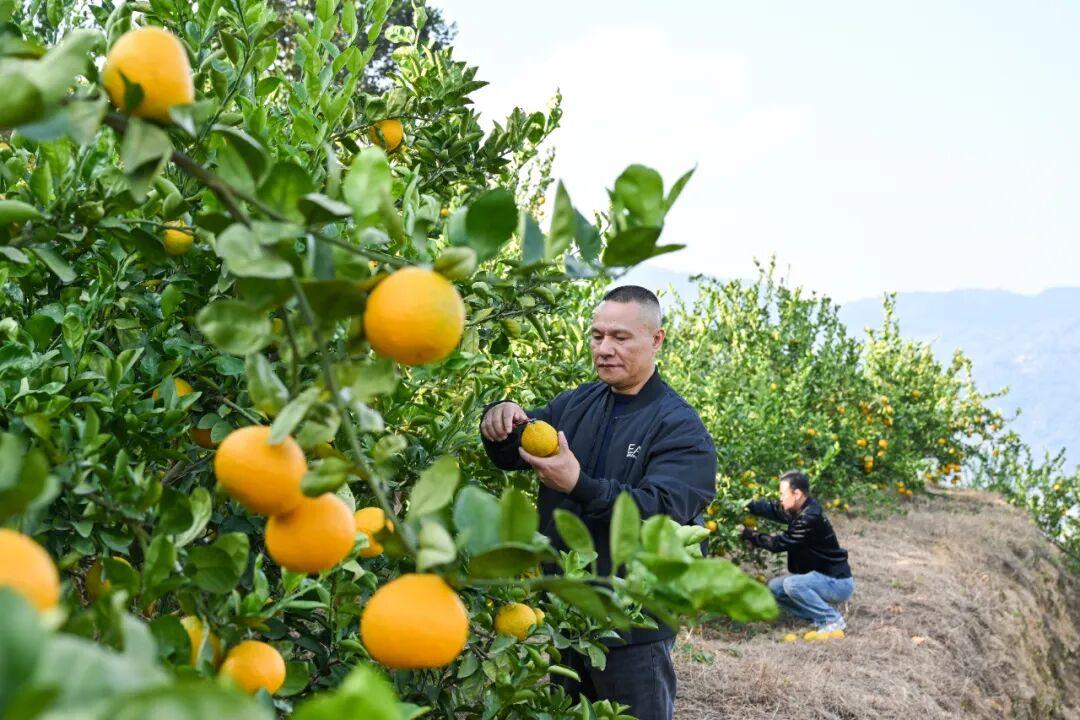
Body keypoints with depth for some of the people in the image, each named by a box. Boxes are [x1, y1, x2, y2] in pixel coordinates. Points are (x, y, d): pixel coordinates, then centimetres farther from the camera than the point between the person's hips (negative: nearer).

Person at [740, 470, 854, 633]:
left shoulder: (811, 519, -27)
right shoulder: (800, 510, 3)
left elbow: (779, 543, -25)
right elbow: (772, 508, 0)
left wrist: (747, 534, -17)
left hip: (838, 583, -10)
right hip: (823, 577, 10)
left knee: (792, 584, -29)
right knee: (774, 587, 5)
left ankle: (833, 620, -13)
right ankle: (821, 616, 9)